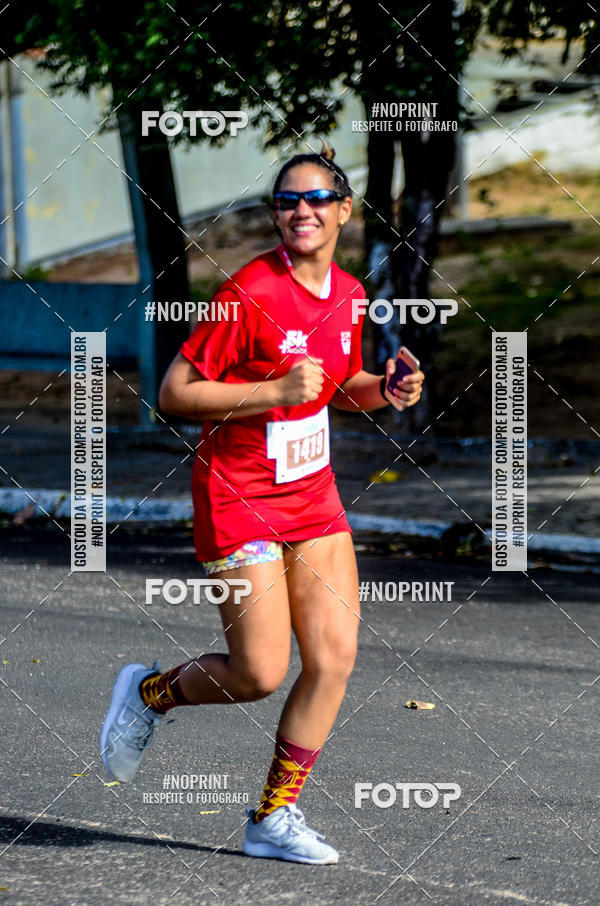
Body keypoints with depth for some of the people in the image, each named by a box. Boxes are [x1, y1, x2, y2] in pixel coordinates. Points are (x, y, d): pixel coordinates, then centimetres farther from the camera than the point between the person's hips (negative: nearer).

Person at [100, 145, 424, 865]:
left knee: (335, 656, -2)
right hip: (239, 495, -7)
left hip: (312, 494, 7)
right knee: (260, 674, -8)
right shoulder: (250, 293, -18)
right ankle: (150, 692, 23)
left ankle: (274, 818, 12)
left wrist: (384, 390, 0)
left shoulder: (347, 294, 4)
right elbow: (174, 394, -17)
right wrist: (276, 391, -25)